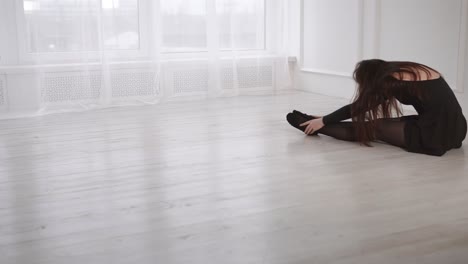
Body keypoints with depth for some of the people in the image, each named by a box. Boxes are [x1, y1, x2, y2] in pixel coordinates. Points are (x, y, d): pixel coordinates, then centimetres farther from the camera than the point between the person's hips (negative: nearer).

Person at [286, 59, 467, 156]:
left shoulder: (390, 81, -8)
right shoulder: (407, 70, 16)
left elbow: (357, 107, 2)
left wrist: (322, 121, 14)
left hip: (434, 136, -8)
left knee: (374, 128, 5)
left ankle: (315, 128, 18)